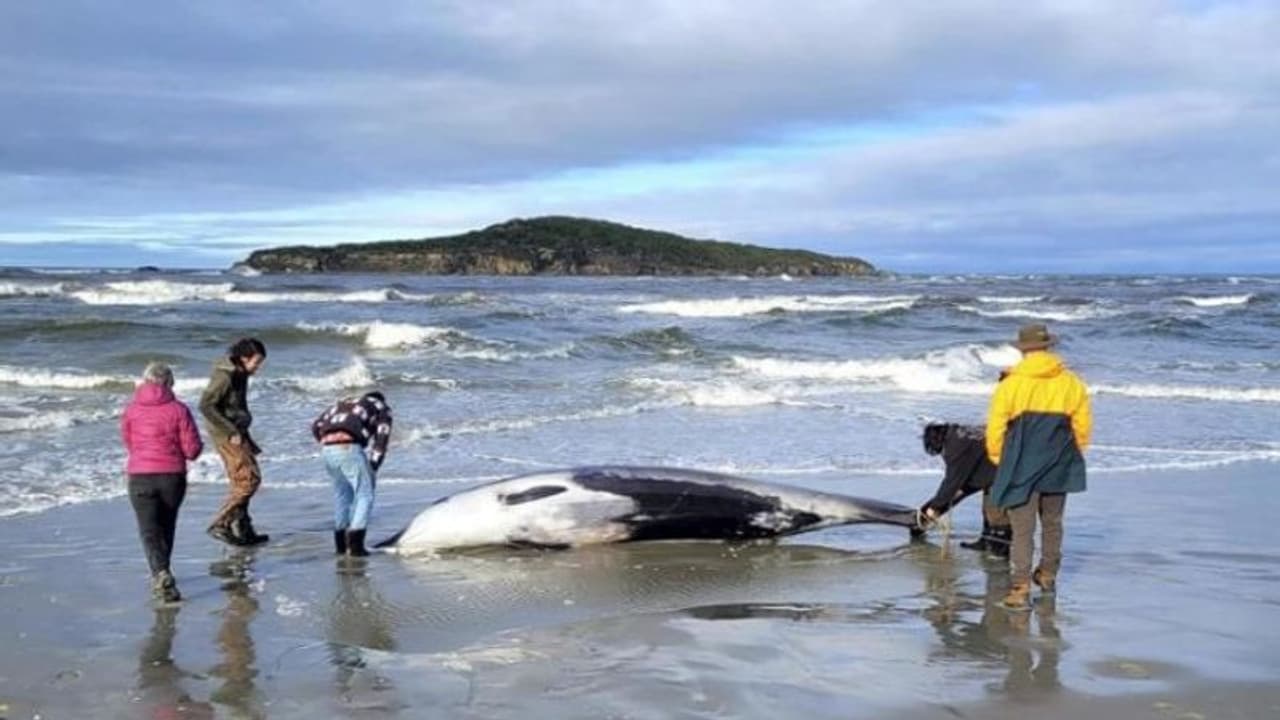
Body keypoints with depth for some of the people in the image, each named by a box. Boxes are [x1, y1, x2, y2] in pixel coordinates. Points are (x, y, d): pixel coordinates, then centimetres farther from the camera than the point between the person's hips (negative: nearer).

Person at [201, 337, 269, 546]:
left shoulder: (239, 374, 11)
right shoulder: (225, 375, -17)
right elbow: (206, 405, -22)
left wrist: (246, 437, 18)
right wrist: (231, 432, -21)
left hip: (236, 433, 9)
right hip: (226, 434, -9)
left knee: (240, 482, 13)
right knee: (250, 478, -11)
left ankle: (243, 530, 21)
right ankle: (220, 524, -9)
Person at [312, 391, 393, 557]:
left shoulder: (344, 402, 36)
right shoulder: (381, 408, 23)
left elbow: (316, 426, 25)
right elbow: (381, 440, 9)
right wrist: (372, 468, 11)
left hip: (327, 448, 5)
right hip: (349, 448, -5)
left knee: (342, 493, 22)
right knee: (365, 495, 3)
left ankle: (341, 543, 25)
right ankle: (355, 544, -7)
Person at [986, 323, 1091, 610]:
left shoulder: (1010, 385, -11)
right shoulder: (1071, 383, -1)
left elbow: (995, 428, -8)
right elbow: (1083, 427, 5)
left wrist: (998, 459, 8)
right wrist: (1071, 457, 20)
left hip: (1021, 469, -3)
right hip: (1057, 469, 3)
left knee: (1022, 530, -1)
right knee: (1052, 524, 21)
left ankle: (1020, 589, -7)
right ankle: (1048, 576, 34)